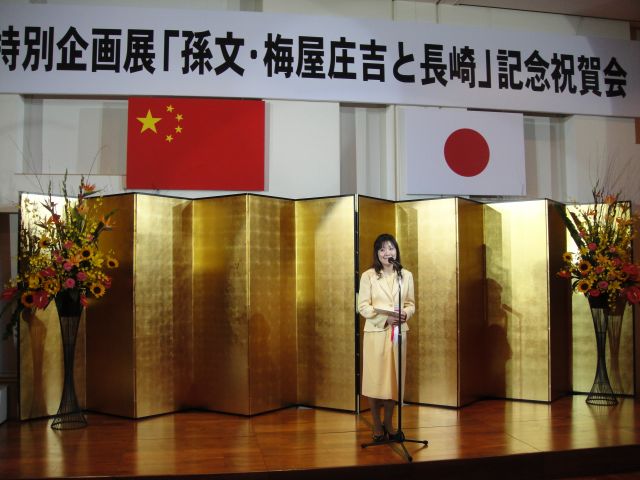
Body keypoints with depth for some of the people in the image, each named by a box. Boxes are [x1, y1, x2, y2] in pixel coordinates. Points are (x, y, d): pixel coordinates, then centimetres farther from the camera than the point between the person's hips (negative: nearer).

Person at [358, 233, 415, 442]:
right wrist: (386, 316, -19)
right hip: (376, 332, -3)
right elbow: (363, 307, -6)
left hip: (398, 332, 3)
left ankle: (388, 424, 22)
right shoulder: (368, 276, -3)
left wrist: (405, 314, -14)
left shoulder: (406, 275, 7)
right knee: (375, 378, 0)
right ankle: (377, 426, 14)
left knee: (394, 378, 8)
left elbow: (411, 304, 8)